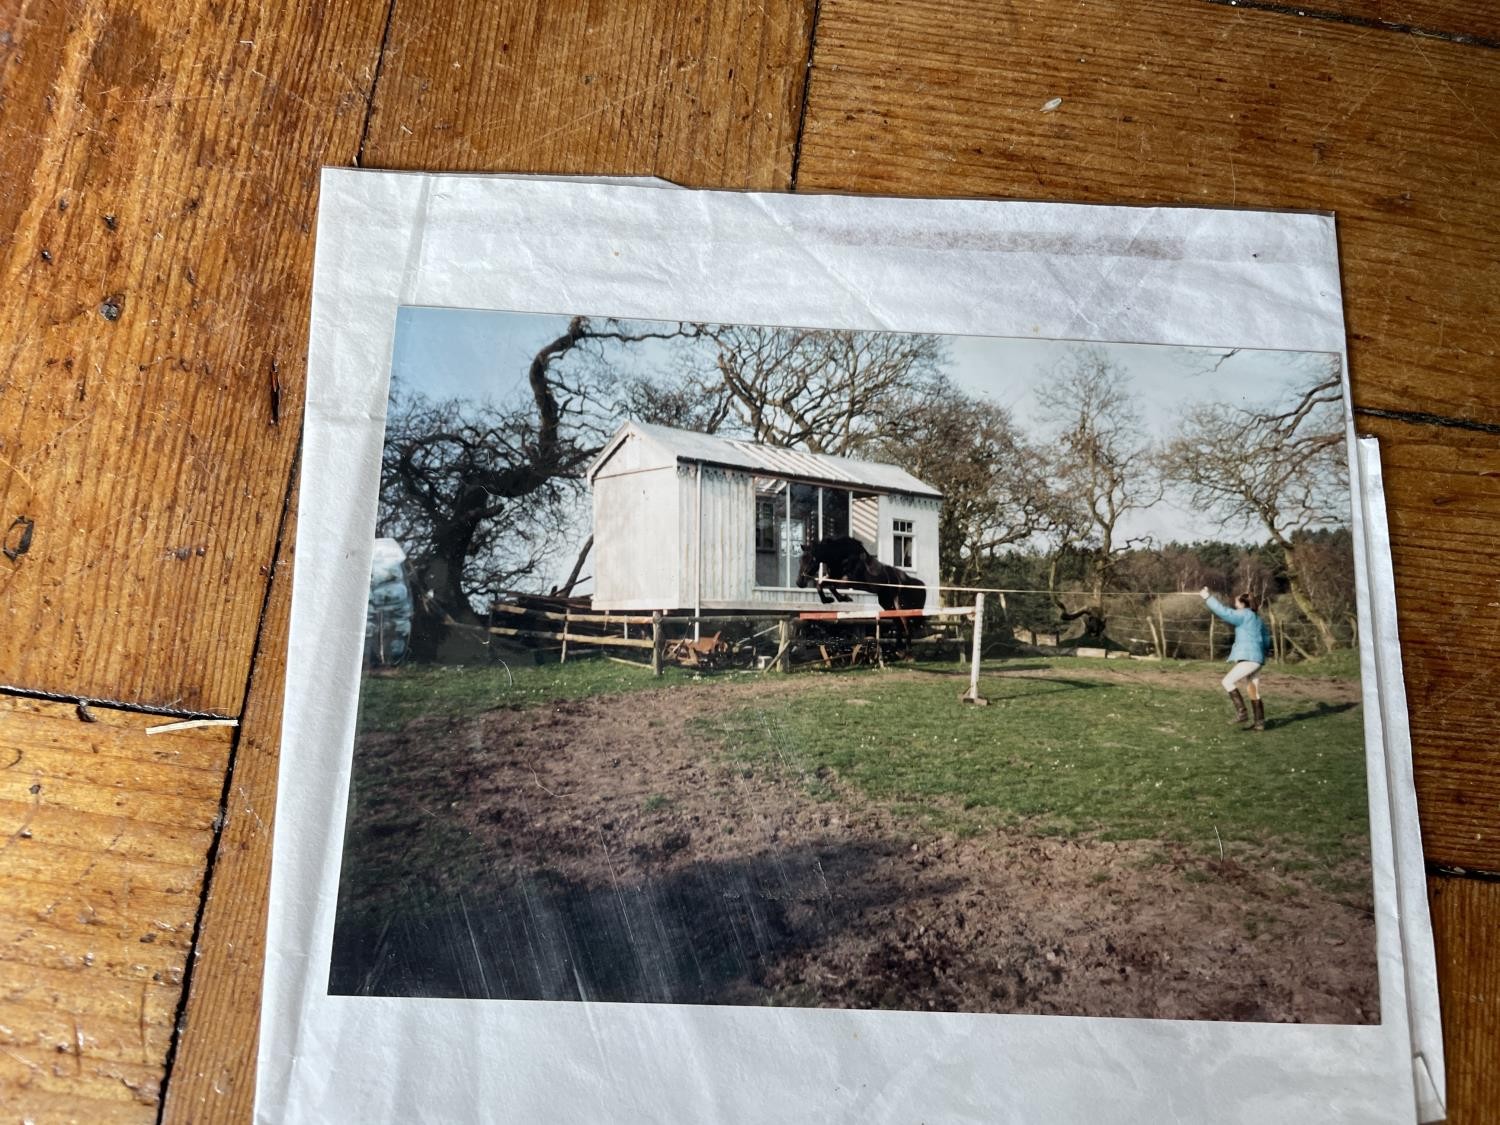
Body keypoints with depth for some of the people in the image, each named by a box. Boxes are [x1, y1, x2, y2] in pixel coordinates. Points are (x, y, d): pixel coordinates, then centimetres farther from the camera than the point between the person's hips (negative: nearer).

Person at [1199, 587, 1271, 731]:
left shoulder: (1245, 615, -8)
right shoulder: (1257, 619, 19)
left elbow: (1224, 612, -20)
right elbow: (1266, 642, 23)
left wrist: (1208, 597, -18)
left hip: (1249, 658, -10)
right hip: (1254, 659, 10)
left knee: (1228, 682, -11)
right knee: (1253, 693, 11)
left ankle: (1242, 713, -12)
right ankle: (1260, 723, 14)